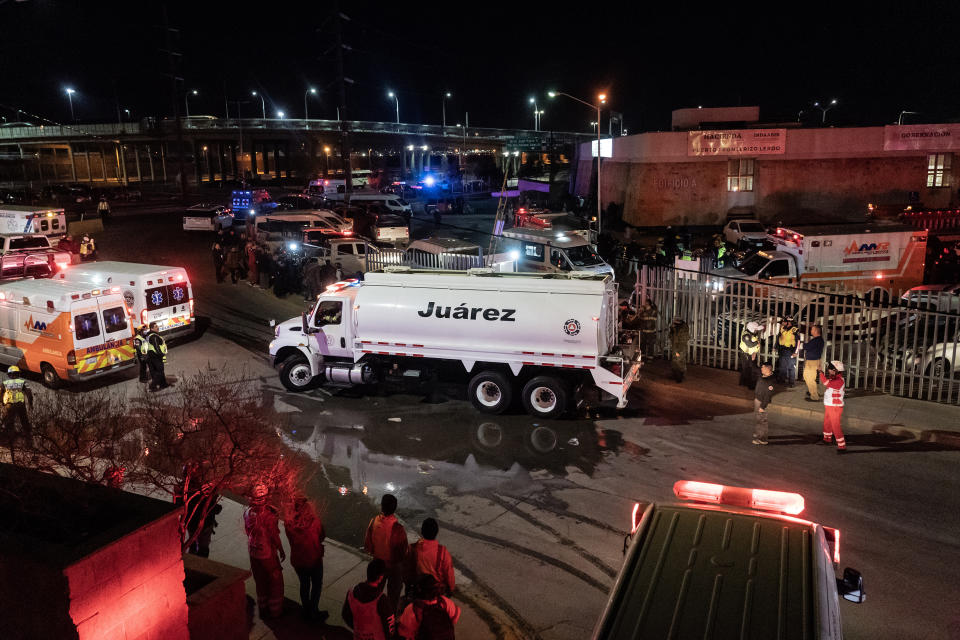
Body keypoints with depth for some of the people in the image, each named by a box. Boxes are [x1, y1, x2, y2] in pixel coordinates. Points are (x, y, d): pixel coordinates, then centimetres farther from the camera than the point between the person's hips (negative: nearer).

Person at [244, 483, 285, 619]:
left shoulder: (248, 512, -9)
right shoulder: (268, 513, -26)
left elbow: (247, 531, 3)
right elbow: (274, 535, -18)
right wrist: (281, 551, -6)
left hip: (253, 553, 6)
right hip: (268, 553, -6)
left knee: (260, 582, 22)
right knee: (275, 582, 14)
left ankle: (263, 610, 35)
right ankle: (275, 610, 25)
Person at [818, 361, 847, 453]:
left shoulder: (839, 380, -24)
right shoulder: (834, 378, 7)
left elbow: (827, 383, -34)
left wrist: (821, 373, -28)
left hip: (835, 407, -10)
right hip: (829, 406, 10)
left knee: (836, 426, -8)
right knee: (827, 423, 25)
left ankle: (842, 446, -4)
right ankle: (827, 439, 45)